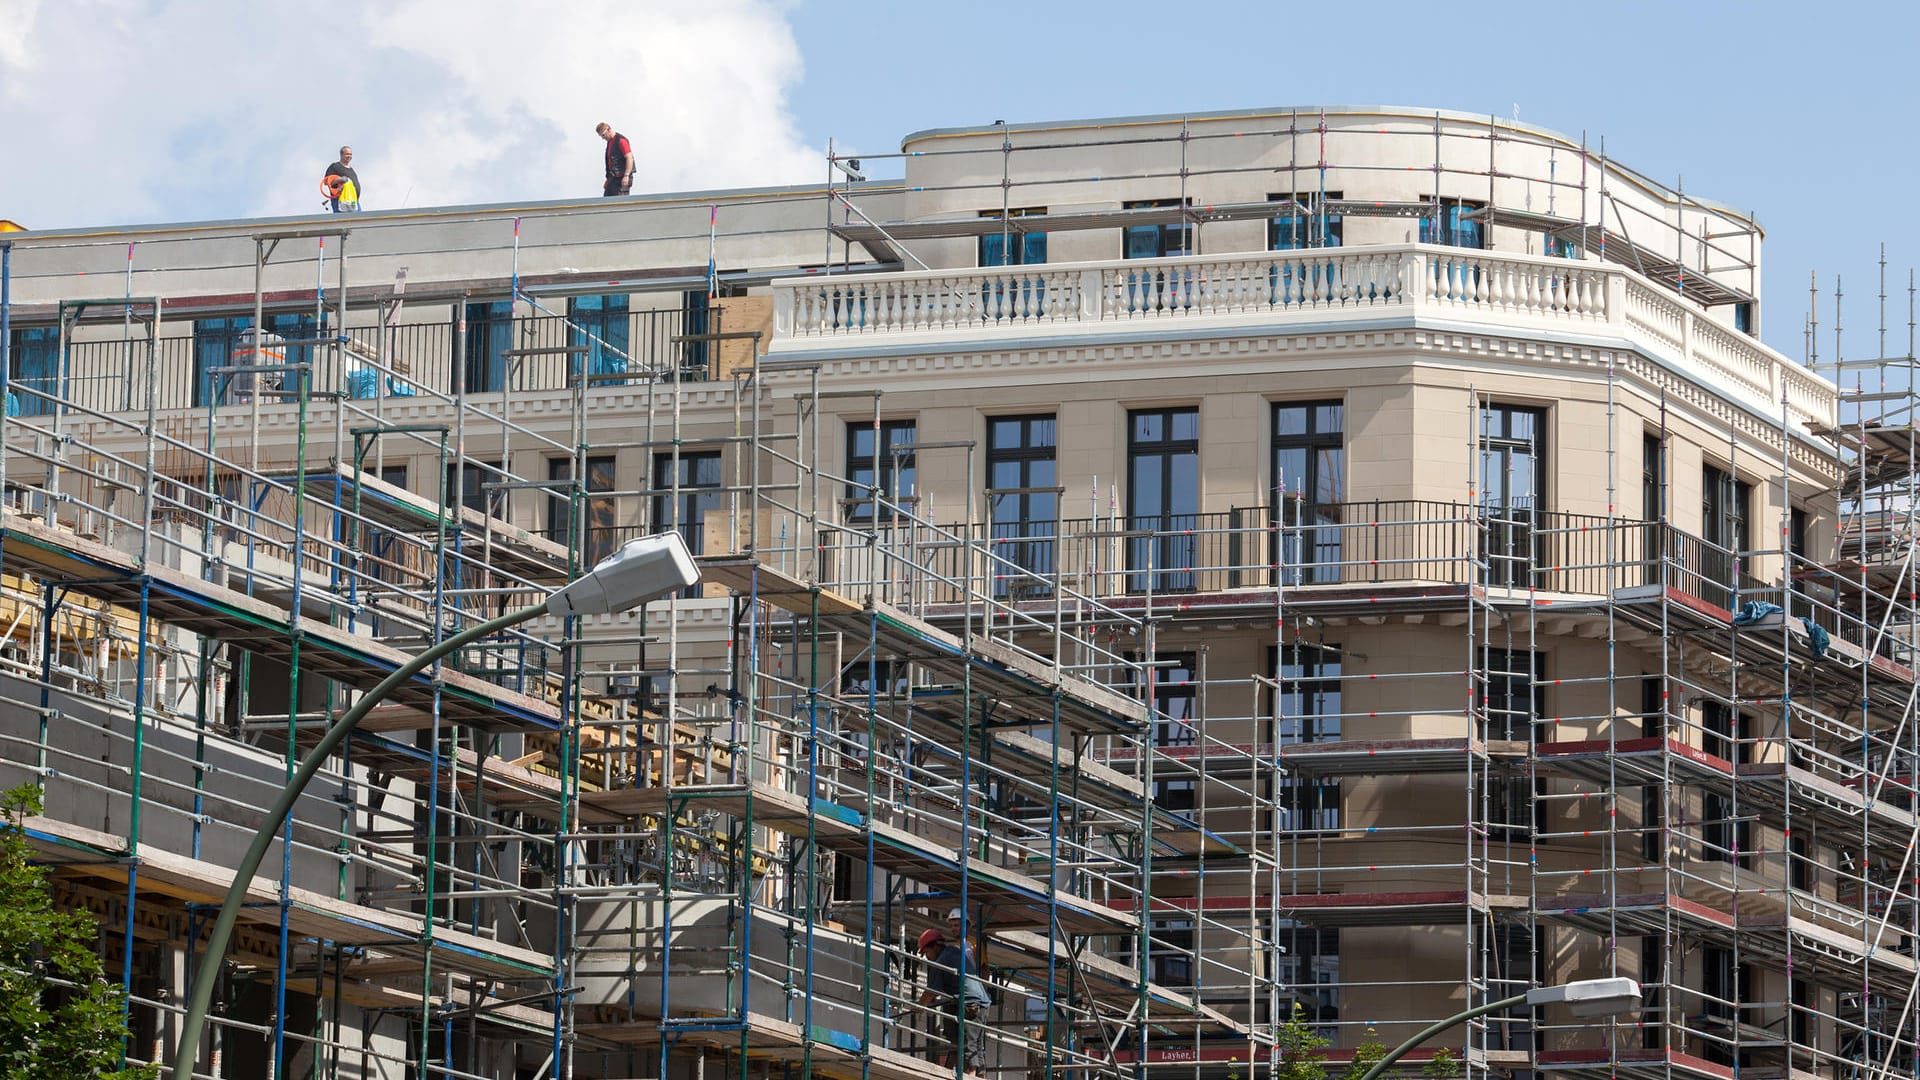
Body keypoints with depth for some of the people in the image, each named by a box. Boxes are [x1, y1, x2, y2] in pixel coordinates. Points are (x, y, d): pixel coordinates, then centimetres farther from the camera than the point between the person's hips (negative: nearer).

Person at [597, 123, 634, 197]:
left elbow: (629, 158, -20)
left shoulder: (621, 140, -13)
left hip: (622, 179, -9)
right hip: (613, 178, 9)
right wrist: (608, 179, 22)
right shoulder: (610, 142, 16)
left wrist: (626, 176, -26)